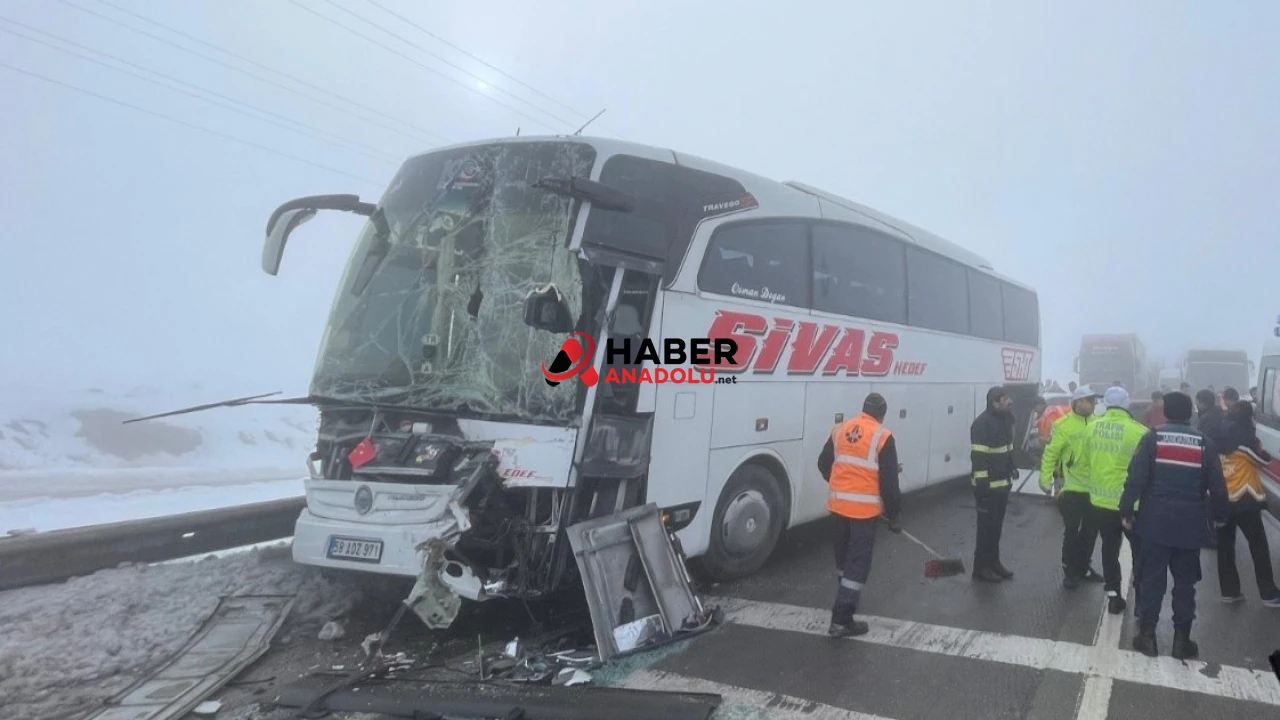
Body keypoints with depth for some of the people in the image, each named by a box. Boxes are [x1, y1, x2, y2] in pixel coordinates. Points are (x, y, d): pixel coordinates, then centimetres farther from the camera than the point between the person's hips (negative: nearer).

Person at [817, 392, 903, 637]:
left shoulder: (840, 429, 6)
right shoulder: (883, 436, -10)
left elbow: (824, 464, 16)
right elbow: (889, 481, -11)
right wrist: (893, 515, -2)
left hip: (839, 503, 6)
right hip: (864, 506, -6)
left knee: (844, 553, 23)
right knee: (859, 560, -2)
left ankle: (847, 596, 42)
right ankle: (842, 619, -5)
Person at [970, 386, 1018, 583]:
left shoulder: (1004, 420, 10)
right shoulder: (982, 423, -19)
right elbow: (978, 457, -22)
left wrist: (1012, 468, 21)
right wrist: (981, 484, -24)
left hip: (1002, 484, 9)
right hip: (988, 487, -9)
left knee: (996, 526, 17)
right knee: (986, 527, -2)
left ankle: (993, 562, 27)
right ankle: (981, 567, 7)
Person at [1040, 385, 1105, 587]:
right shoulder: (1063, 425, -11)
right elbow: (1050, 454, -11)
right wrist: (1046, 479, -15)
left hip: (1094, 488, 5)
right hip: (1073, 489, -5)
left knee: (1090, 531, 16)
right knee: (1071, 531, 3)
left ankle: (1083, 567, 32)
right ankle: (1069, 571, 15)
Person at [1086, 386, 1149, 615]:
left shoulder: (1092, 428, -3)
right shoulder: (1138, 431, -17)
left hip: (1100, 500, 4)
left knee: (1109, 549, 16)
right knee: (1140, 551, 13)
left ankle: (1113, 596, 19)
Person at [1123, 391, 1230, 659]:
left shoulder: (1153, 437, -5)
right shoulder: (1204, 443, 1)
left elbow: (1136, 477, -10)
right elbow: (1217, 485, 3)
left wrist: (1126, 511, -3)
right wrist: (1219, 515, 17)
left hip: (1156, 521, -1)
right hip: (1190, 523, 2)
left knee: (1152, 577, 5)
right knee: (1185, 581, 11)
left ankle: (1147, 634, 7)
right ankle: (1181, 638, 13)